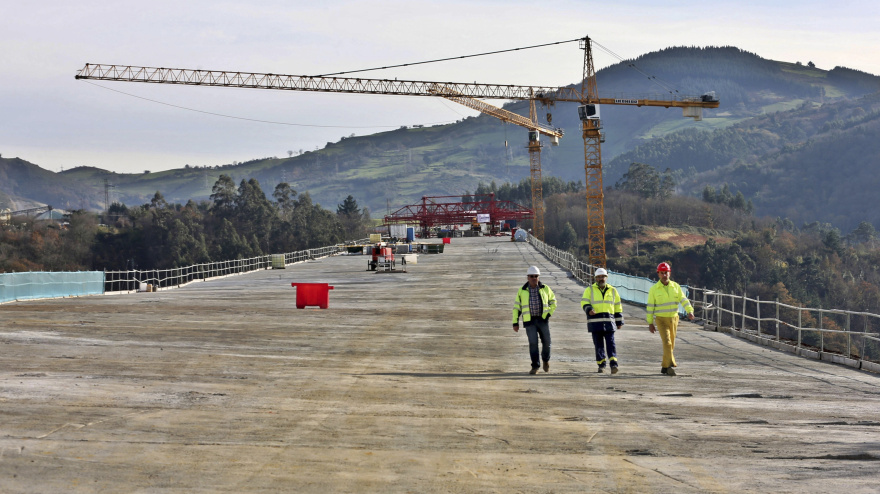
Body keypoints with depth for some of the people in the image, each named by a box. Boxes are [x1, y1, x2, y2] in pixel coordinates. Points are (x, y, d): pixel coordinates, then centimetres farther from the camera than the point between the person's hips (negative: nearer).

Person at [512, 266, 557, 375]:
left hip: (543, 320, 1)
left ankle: (546, 359, 30)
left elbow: (553, 302, 14)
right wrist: (515, 323, 0)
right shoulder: (522, 291, 3)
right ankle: (535, 366, -1)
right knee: (533, 343, -9)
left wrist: (549, 314, -1)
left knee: (546, 342, 1)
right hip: (530, 321, -1)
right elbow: (516, 307, 6)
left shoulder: (545, 289, 3)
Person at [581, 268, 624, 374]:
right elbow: (584, 302, -2)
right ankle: (601, 365, 11)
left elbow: (618, 307, 17)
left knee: (611, 343, -10)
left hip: (609, 321, 1)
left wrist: (619, 322, 13)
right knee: (599, 345, 2)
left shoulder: (612, 291, 14)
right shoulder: (590, 290, 8)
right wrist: (589, 310, -23)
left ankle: (613, 364, -18)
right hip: (595, 321, -1)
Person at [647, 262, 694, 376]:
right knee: (667, 342, -19)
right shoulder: (654, 289, -6)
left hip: (673, 319, 4)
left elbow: (683, 300, -7)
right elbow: (650, 307, -2)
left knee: (671, 344, 11)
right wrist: (650, 323, -2)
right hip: (661, 320, -4)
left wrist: (690, 311, -24)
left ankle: (664, 366, 24)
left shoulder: (675, 286, 1)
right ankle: (670, 365, -24)